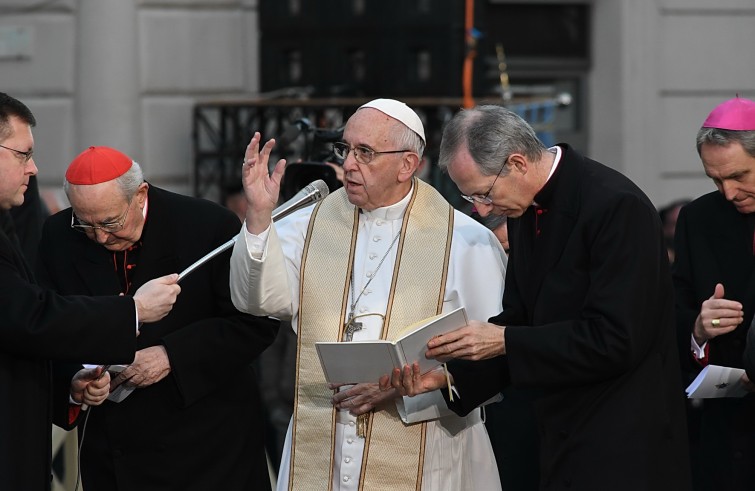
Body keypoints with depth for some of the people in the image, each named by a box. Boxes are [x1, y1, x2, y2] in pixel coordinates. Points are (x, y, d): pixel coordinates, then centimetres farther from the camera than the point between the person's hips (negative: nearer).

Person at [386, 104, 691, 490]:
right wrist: (449, 376, -4)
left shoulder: (617, 206, -19)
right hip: (562, 443, 8)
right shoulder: (525, 211, 8)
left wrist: (504, 341, -21)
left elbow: (615, 340, -23)